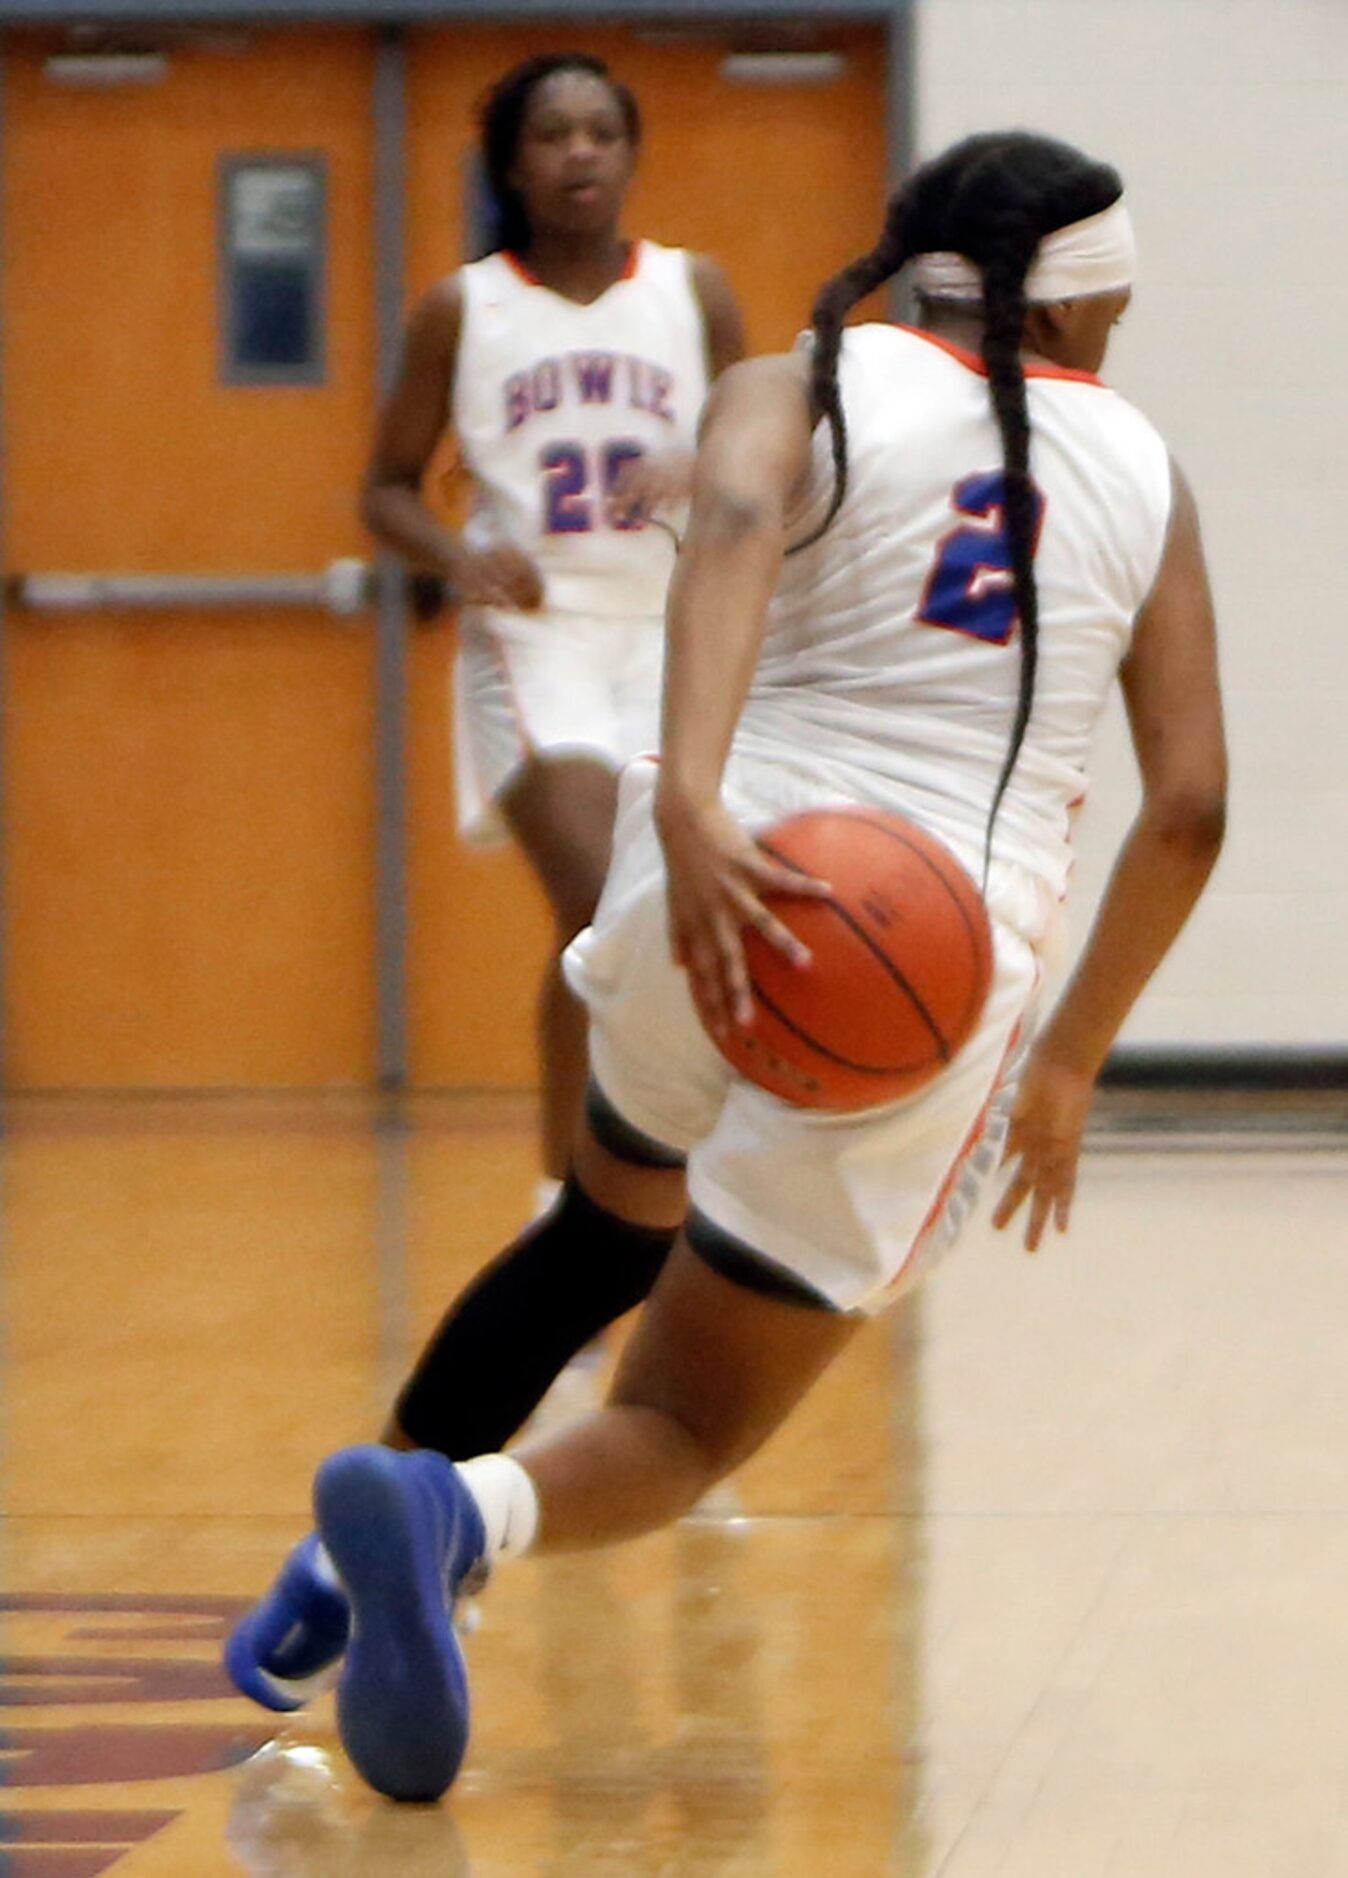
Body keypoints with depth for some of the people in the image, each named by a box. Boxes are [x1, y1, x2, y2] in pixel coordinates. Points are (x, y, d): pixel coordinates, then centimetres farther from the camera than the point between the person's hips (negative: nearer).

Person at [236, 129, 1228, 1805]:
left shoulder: (804, 389, 8)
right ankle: (455, 1511, -27)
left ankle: (386, 1538, 26)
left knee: (628, 1195, 36)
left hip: (725, 889, 1)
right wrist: (1067, 1064, 21)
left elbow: (736, 530, -17)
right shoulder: (1140, 472, 15)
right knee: (679, 1433, 6)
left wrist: (691, 802, -31)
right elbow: (1187, 806, 10)